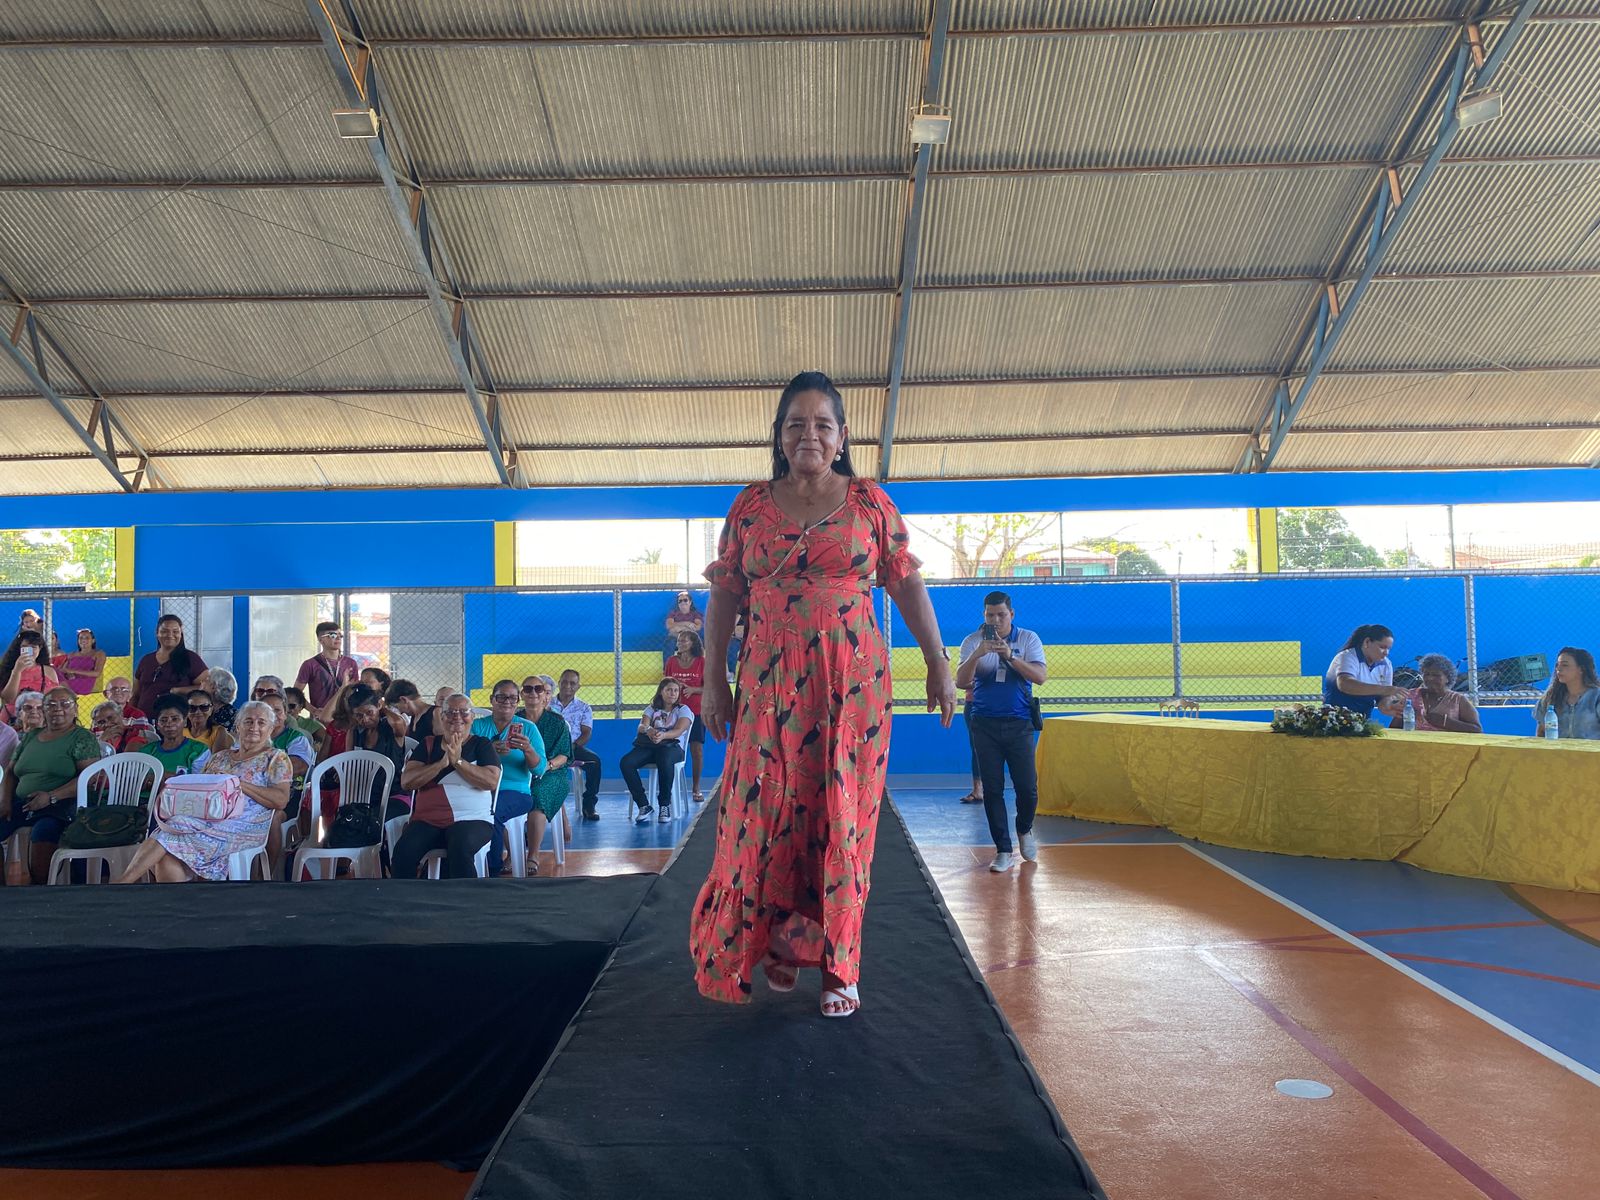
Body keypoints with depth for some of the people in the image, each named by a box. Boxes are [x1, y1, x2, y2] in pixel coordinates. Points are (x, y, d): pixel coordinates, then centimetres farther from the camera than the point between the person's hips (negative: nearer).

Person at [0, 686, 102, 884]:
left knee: (44, 831, -36)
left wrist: (51, 797, -18)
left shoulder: (82, 738, 3)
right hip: (20, 803, 6)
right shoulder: (30, 737, 22)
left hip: (60, 805, -5)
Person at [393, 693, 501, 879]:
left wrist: (458, 761, -11)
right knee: (403, 852, -26)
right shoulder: (428, 744, 15)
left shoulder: (481, 745, 9)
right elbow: (406, 781, 1)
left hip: (472, 819, -3)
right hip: (427, 820, 3)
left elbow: (491, 780, -8)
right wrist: (443, 763, -10)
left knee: (460, 850, -35)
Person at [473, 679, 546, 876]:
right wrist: (490, 751, -20)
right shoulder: (477, 726, 14)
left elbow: (539, 770, 2)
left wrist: (528, 750, -17)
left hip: (515, 790, -1)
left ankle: (494, 869, -15)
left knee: (492, 810, -34)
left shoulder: (528, 728, 11)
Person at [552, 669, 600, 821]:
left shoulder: (584, 708, 16)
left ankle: (589, 804, -21)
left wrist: (573, 746, -15)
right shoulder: (548, 705, 17)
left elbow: (587, 733, 4)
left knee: (594, 760, -31)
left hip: (574, 747, 1)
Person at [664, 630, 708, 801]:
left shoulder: (701, 662, 1)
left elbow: (708, 687, 0)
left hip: (696, 711, -1)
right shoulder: (671, 661, 7)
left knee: (697, 750, -1)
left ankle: (696, 788, 9)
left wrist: (692, 689, -17)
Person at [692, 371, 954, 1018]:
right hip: (770, 685, 1)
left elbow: (908, 584, 5)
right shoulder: (751, 506, 8)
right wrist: (713, 679, 4)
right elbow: (724, 597, 9)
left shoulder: (869, 502, 5)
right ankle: (771, 942, 21)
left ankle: (838, 967, 14)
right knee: (764, 814, 0)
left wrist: (939, 665, 1)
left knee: (842, 820, 2)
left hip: (853, 683, -1)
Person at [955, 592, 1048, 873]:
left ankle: (1024, 830, 30)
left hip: (1019, 723, 0)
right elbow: (961, 682, -6)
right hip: (985, 724, 1)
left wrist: (1010, 656, -23)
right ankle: (1004, 851, 9)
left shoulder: (1028, 638, 1)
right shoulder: (972, 642, 2)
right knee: (992, 789, 0)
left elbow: (1040, 676, -10)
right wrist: (977, 655, -22)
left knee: (1027, 787, -1)